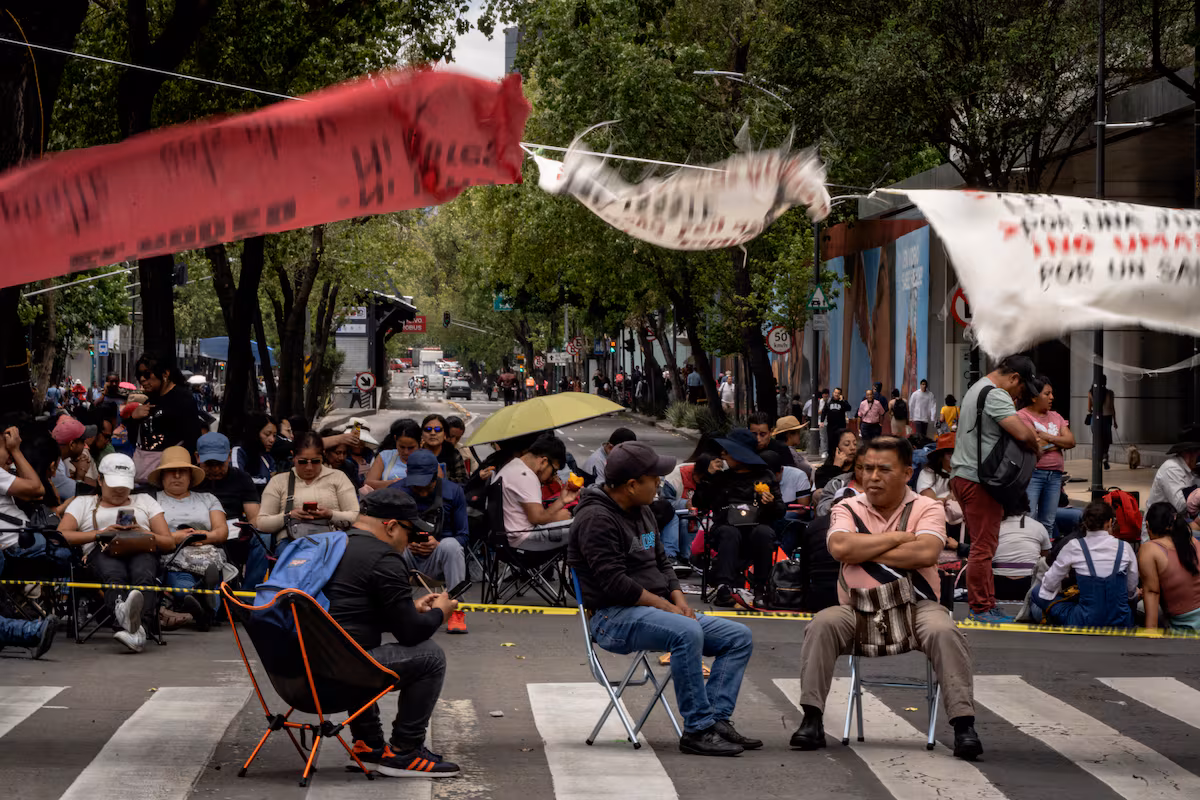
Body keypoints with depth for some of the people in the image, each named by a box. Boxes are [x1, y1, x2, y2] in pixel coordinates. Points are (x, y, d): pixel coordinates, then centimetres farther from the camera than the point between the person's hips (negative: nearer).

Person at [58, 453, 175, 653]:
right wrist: (100, 533, -4)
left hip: (141, 550, 2)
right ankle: (133, 625, -71)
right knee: (115, 577, -40)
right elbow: (61, 536, 9)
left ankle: (133, 625, -66)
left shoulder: (145, 501, 33)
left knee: (143, 577, -38)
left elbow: (169, 543, 21)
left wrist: (142, 532, -1)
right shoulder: (83, 503, 29)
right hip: (101, 552, -2)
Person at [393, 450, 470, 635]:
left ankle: (456, 611, -25)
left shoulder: (453, 491, 0)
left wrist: (438, 545, -20)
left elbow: (464, 536, 0)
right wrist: (406, 545, -18)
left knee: (451, 545, -34)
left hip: (437, 561, 0)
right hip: (406, 557, 0)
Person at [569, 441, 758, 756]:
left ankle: (715, 719, -14)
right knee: (687, 632, -36)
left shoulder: (642, 512, 17)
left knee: (739, 637, -2)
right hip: (613, 617, -10)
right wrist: (666, 606, -17)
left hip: (657, 609, 10)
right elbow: (615, 583, -21)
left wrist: (679, 601, 2)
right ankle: (697, 730, -29)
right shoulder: (597, 519, -14)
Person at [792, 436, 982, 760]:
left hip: (916, 605, -1)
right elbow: (840, 547, -16)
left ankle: (964, 725, -27)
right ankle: (812, 719, -22)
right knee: (821, 625, -27)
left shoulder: (926, 508, 2)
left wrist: (864, 551, -12)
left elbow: (926, 553, -18)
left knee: (944, 632, -31)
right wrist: (897, 538, -11)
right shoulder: (848, 509, 6)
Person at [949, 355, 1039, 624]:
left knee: (983, 545, 14)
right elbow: (1023, 433, -24)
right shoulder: (995, 396, -15)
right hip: (979, 479, -11)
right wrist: (1036, 447, -4)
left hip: (962, 475, 11)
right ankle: (981, 609, -4)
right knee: (983, 547, -7)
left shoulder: (977, 388, 20)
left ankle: (985, 604, 18)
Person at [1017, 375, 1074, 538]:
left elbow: (1071, 441, 6)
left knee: (1048, 523, 6)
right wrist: (1060, 443, 1)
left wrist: (1047, 437, -7)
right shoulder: (1022, 416, -4)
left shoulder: (1055, 417, 18)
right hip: (1032, 474, -7)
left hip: (1054, 475, 7)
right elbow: (1034, 446, -14)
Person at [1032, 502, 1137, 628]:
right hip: (1122, 624, 2)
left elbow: (1050, 585, 2)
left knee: (1038, 591, 14)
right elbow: (1132, 590, 9)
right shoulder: (1125, 548, -3)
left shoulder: (1074, 547, -7)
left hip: (1086, 623, -2)